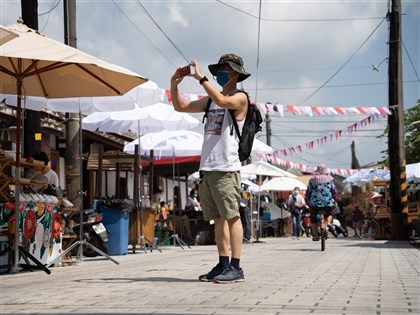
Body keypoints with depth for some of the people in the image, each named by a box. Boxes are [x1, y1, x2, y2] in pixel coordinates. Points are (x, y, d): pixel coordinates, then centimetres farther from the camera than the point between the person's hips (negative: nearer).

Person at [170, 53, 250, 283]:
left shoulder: (240, 98, 0)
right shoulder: (210, 100, 21)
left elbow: (222, 101, -22)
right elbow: (180, 106, 23)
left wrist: (201, 79, -19)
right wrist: (174, 84, 8)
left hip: (226, 168, -7)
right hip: (207, 167, 7)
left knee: (232, 216, -8)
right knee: (218, 218, 8)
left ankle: (235, 267, -9)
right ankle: (223, 264, 11)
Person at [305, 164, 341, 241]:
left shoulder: (312, 180, 3)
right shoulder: (329, 179, 4)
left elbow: (308, 192, 5)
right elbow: (334, 190, 5)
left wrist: (308, 200, 19)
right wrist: (337, 198, 18)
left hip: (315, 203, -1)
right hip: (328, 203, 1)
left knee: (313, 219, 13)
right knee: (329, 214, 29)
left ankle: (315, 235, 5)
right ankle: (328, 222, -1)